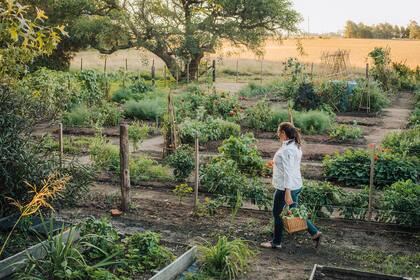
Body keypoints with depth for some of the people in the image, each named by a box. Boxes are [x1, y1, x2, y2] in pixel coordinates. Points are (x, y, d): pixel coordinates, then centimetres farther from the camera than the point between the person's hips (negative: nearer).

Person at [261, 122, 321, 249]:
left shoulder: (286, 150, -24)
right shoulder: (295, 146, 7)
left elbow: (288, 172, -26)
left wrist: (287, 193, -25)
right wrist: (276, 164, 22)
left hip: (286, 187, -9)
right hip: (296, 186, 9)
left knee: (277, 213, 8)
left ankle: (276, 242, 22)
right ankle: (315, 232, 20)